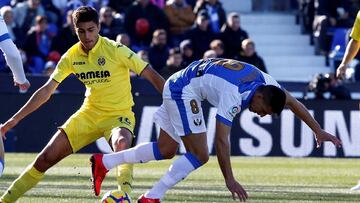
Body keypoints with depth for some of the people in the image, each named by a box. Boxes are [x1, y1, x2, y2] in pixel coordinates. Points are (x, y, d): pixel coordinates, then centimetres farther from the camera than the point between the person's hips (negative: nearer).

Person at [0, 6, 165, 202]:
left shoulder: (116, 50, -17)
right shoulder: (72, 56, -3)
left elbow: (152, 75, -16)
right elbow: (46, 90, 3)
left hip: (118, 115, -4)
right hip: (89, 113, 4)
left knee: (121, 144, -41)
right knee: (46, 157, -1)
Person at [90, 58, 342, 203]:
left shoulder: (266, 82, -8)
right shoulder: (234, 96, -31)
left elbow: (293, 103, 8)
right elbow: (221, 140, -33)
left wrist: (318, 131, 7)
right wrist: (230, 180, -35)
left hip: (178, 87, 9)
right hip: (183, 90, -9)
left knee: (166, 150, 12)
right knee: (199, 155, -12)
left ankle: (105, 162, 13)